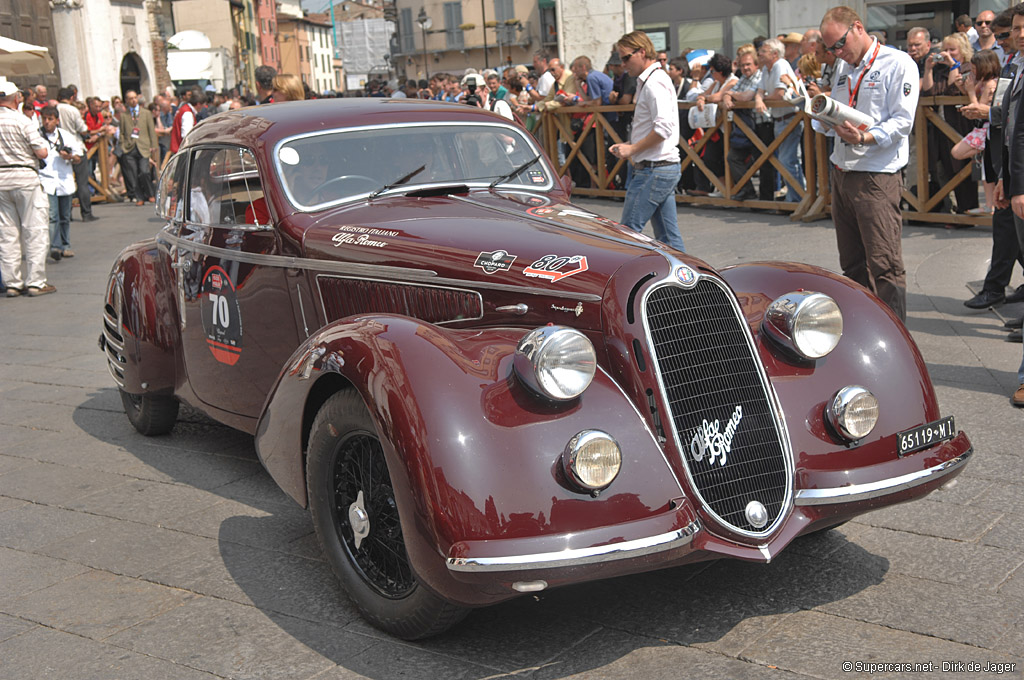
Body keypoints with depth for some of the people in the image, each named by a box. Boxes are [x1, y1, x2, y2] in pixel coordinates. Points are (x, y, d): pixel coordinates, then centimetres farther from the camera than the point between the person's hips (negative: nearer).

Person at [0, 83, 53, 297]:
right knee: (34, 231, 2)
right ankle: (35, 283, 2)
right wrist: (44, 142, 8)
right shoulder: (22, 121, -10)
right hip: (25, 177, -5)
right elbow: (42, 152, -12)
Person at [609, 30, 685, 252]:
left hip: (654, 170, -10)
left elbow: (664, 127, -23)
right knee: (668, 236, 10)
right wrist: (629, 145, 13)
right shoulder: (648, 81, 19)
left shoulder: (654, 82, -13)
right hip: (667, 167, 10)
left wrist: (633, 148, -15)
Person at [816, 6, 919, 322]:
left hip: (877, 176, -7)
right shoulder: (842, 67, 18)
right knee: (851, 262, 12)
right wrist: (826, 120, -2)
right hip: (841, 173, 8)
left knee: (884, 263, -9)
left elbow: (902, 121, -12)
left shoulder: (898, 64, -4)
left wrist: (867, 137, -28)